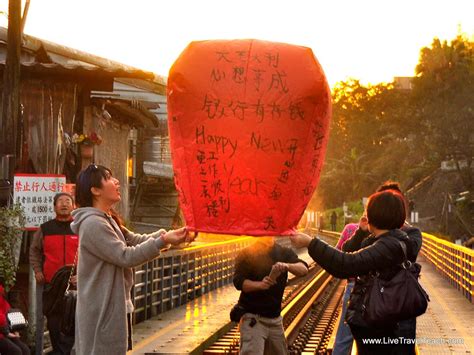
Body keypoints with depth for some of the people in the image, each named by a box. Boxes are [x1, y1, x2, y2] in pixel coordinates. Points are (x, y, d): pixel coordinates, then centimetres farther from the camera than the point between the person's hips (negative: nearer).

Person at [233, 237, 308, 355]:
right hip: (253, 317, -5)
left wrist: (287, 266, -32)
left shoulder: (284, 253, 5)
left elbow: (304, 269, -10)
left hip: (275, 317, 5)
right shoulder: (247, 254, -6)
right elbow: (238, 282, -15)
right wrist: (259, 284, -34)